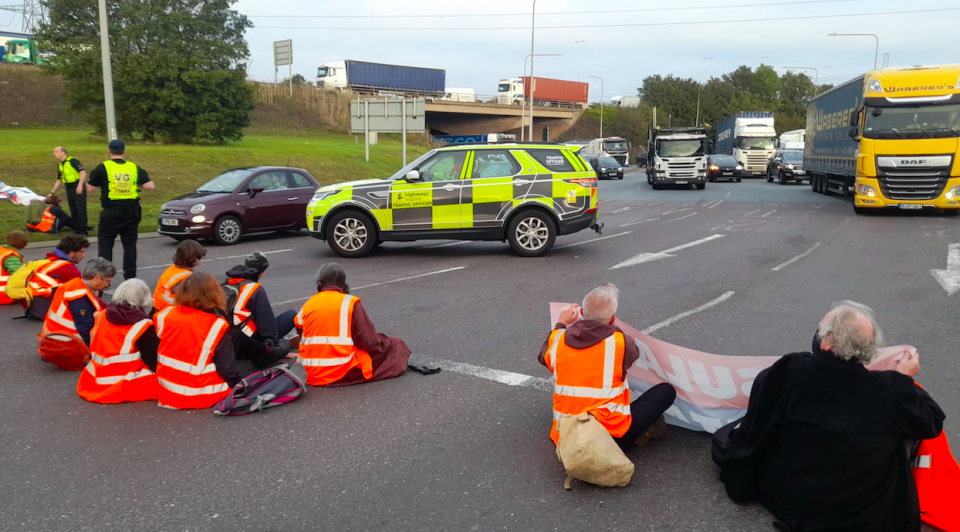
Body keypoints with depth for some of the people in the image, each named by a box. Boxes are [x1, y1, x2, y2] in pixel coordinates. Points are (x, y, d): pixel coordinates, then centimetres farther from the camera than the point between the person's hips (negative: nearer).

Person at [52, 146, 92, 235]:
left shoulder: (72, 161, -8)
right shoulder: (60, 166, 17)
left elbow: (83, 172, -17)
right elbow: (59, 181, 24)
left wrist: (80, 185, -26)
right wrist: (52, 193, 23)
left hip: (78, 189, -8)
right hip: (69, 189, 8)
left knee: (81, 210, -6)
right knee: (73, 210, 9)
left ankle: (83, 230, -3)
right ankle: (76, 229, 16)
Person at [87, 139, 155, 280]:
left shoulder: (103, 168, -5)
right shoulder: (134, 168, 2)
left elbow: (90, 188, -2)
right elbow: (149, 186, -2)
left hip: (111, 213, -3)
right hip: (131, 212, 3)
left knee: (105, 244, 8)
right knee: (130, 245, 11)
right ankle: (130, 277, 13)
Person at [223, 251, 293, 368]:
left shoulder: (226, 285, 4)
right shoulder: (255, 290, -16)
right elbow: (267, 322, -13)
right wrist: (271, 348, -1)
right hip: (245, 346, -7)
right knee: (291, 315, -1)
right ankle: (264, 353, 0)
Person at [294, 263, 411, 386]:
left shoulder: (308, 305, 5)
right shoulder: (349, 303, -7)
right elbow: (369, 342, -8)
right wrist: (388, 343, 12)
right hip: (343, 373, -5)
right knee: (396, 346, 11)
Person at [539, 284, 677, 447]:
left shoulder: (557, 340, -3)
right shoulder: (620, 341, -13)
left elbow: (544, 357, 21)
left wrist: (561, 324, 31)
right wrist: (611, 327, 25)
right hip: (610, 436, -3)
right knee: (666, 391, 10)